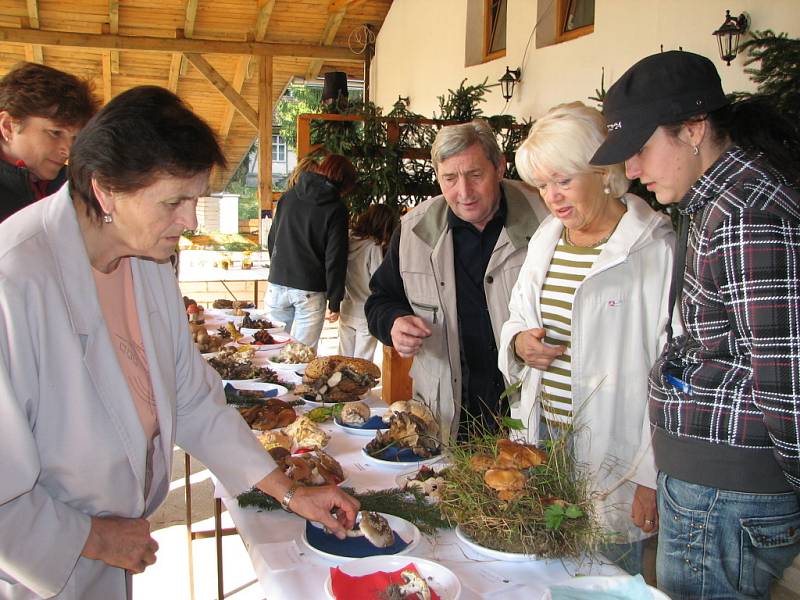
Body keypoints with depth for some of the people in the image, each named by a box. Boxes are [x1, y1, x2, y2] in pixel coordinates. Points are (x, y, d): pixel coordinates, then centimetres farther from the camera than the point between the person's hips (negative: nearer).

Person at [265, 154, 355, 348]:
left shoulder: (288, 197, 8)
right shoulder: (336, 209, -6)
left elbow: (271, 240, 16)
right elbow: (335, 259, -8)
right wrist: (334, 302, -3)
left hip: (277, 285, 4)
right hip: (310, 291, -4)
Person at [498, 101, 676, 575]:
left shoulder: (656, 250, -15)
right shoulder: (546, 239, 9)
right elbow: (518, 319, 21)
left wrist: (653, 476, -17)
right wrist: (519, 342, -3)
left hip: (614, 454, -6)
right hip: (543, 436, 7)